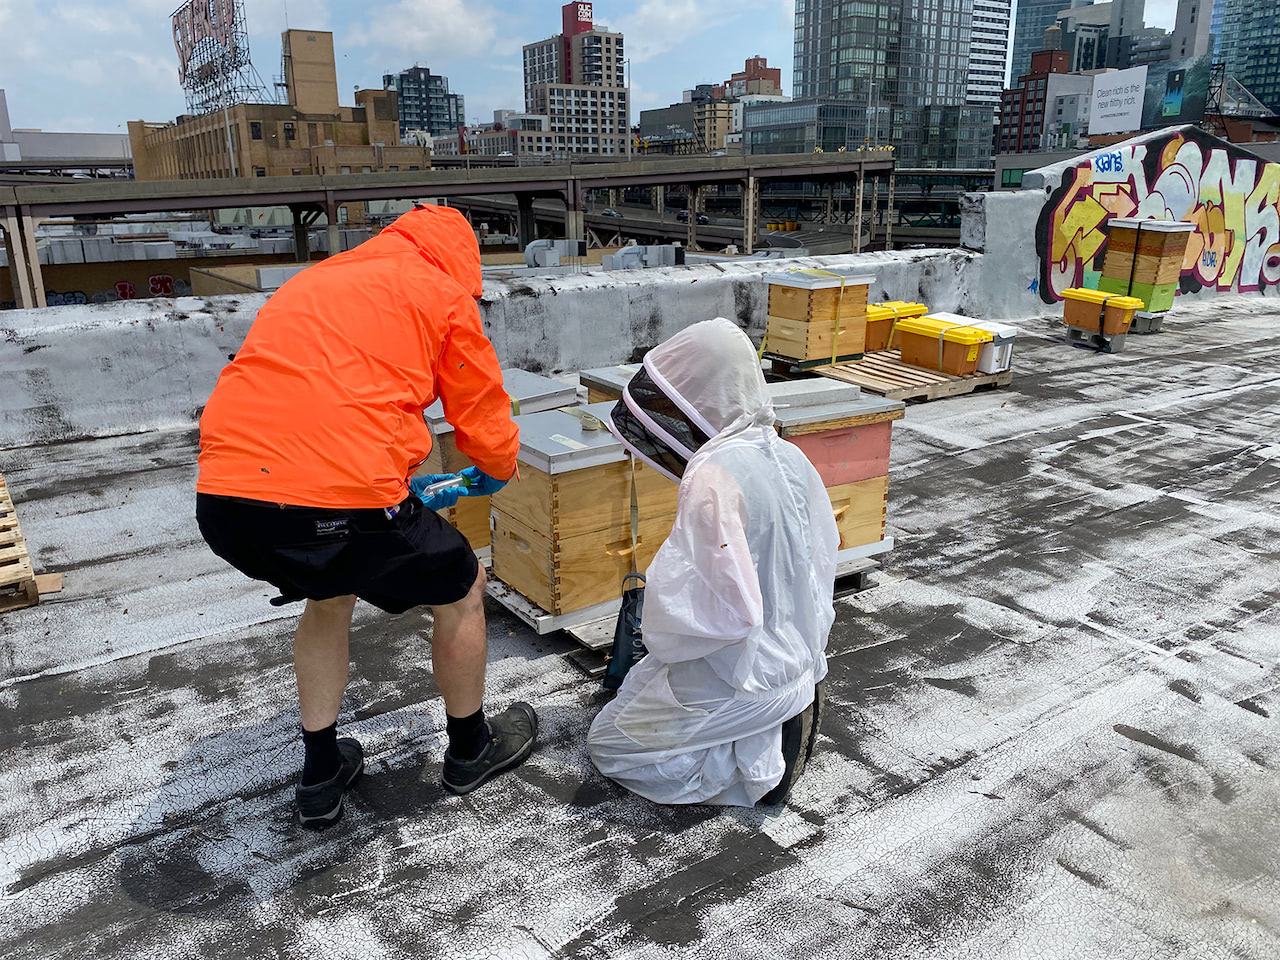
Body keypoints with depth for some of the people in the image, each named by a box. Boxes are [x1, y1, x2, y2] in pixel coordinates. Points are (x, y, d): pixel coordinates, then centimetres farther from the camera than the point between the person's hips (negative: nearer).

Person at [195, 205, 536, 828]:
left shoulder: (310, 282, 29)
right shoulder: (443, 294, 10)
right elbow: (486, 428, 13)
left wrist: (398, 489, 40)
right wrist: (494, 474, 37)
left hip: (222, 502, 7)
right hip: (339, 503, -7)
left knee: (330, 593, 35)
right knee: (461, 590, 21)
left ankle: (321, 774, 42)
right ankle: (470, 749, 41)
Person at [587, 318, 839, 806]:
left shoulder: (713, 477, -28)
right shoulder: (788, 455, -3)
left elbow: (727, 613, -29)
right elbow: (823, 555, 8)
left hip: (743, 681, -8)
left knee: (607, 743, 12)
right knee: (634, 685, 29)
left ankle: (758, 750, -3)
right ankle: (784, 718, 12)